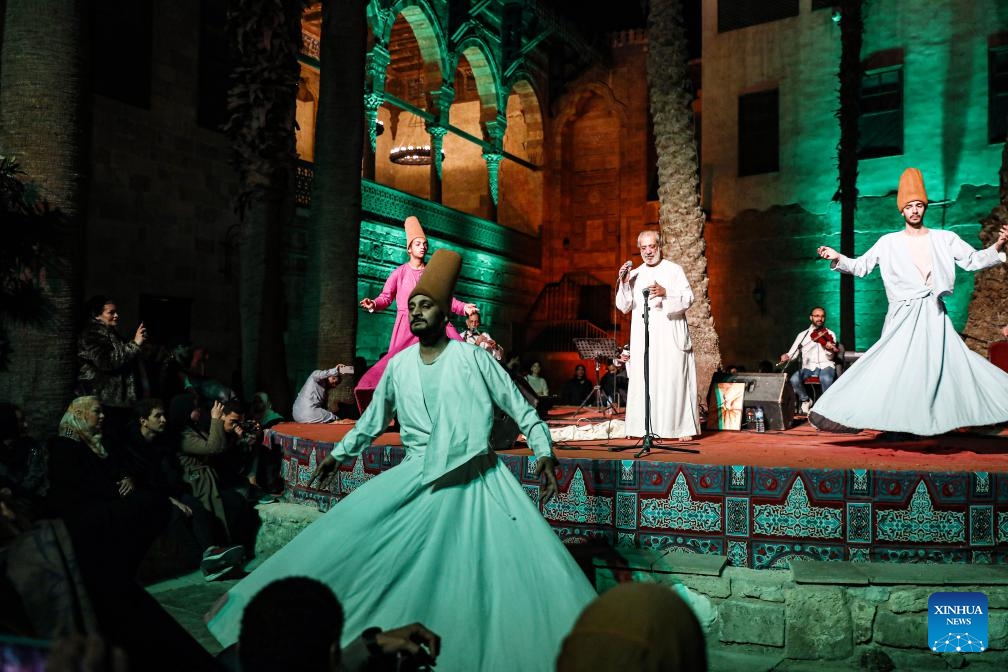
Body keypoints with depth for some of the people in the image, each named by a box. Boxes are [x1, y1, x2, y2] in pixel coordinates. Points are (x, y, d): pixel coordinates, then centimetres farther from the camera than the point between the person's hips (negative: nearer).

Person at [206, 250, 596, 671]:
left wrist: (544, 452, -12)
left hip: (475, 480, -3)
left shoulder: (472, 357, -4)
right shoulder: (399, 365, 7)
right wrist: (339, 453, 22)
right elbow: (374, 418, 22)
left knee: (523, 562, -11)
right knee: (347, 531, -8)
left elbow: (521, 408, -2)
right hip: (417, 479, 3)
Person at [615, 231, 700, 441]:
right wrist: (623, 283, -4)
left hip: (670, 336, -3)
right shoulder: (634, 274, 15)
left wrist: (665, 293, -20)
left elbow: (688, 299, -4)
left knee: (674, 379, -7)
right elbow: (624, 307, 11)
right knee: (643, 381, -3)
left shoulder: (674, 270, 6)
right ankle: (644, 426, 2)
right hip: (642, 338, 3)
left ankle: (683, 427, -3)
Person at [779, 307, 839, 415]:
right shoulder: (803, 335, 11)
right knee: (793, 379, -29)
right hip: (808, 367, 2)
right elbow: (793, 353, 6)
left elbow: (830, 357, -2)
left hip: (825, 365, -2)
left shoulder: (830, 334, 8)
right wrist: (787, 356, -17)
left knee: (826, 379, -38)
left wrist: (830, 348, -24)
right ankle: (805, 400, 0)